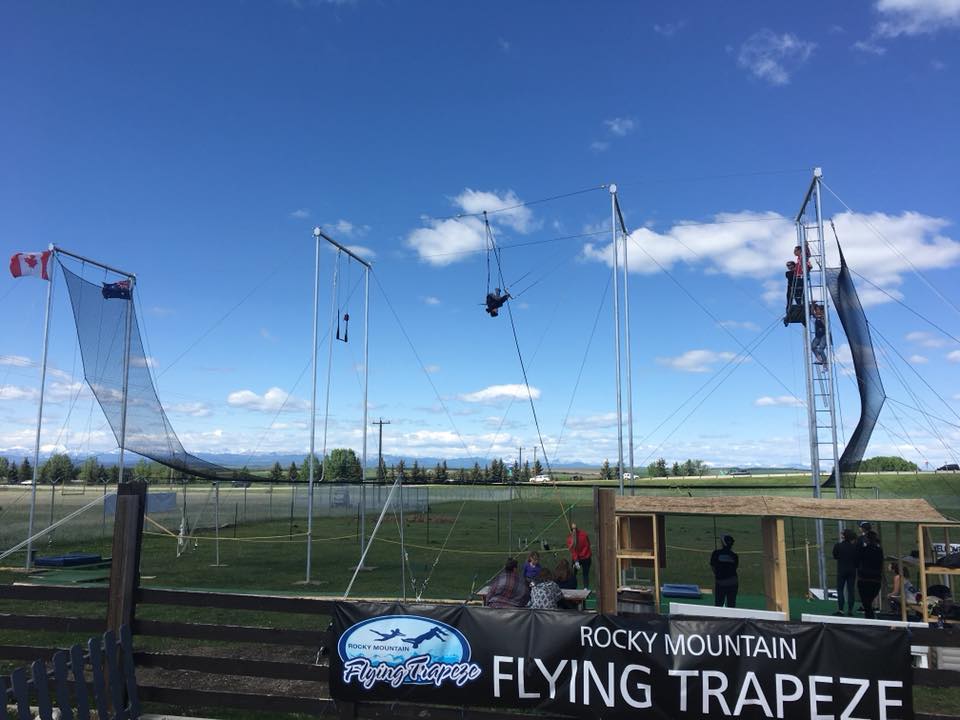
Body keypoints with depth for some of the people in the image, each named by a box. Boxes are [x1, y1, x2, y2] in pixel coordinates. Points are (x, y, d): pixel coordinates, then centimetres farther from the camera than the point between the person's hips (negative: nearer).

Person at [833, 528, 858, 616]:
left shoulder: (838, 546, -11)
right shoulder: (854, 547, -6)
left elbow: (835, 556, 1)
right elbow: (857, 558, 0)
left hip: (841, 570, -2)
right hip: (852, 571, 2)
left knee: (840, 589, 4)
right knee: (851, 590, 8)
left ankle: (841, 609, -3)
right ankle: (850, 609, 8)